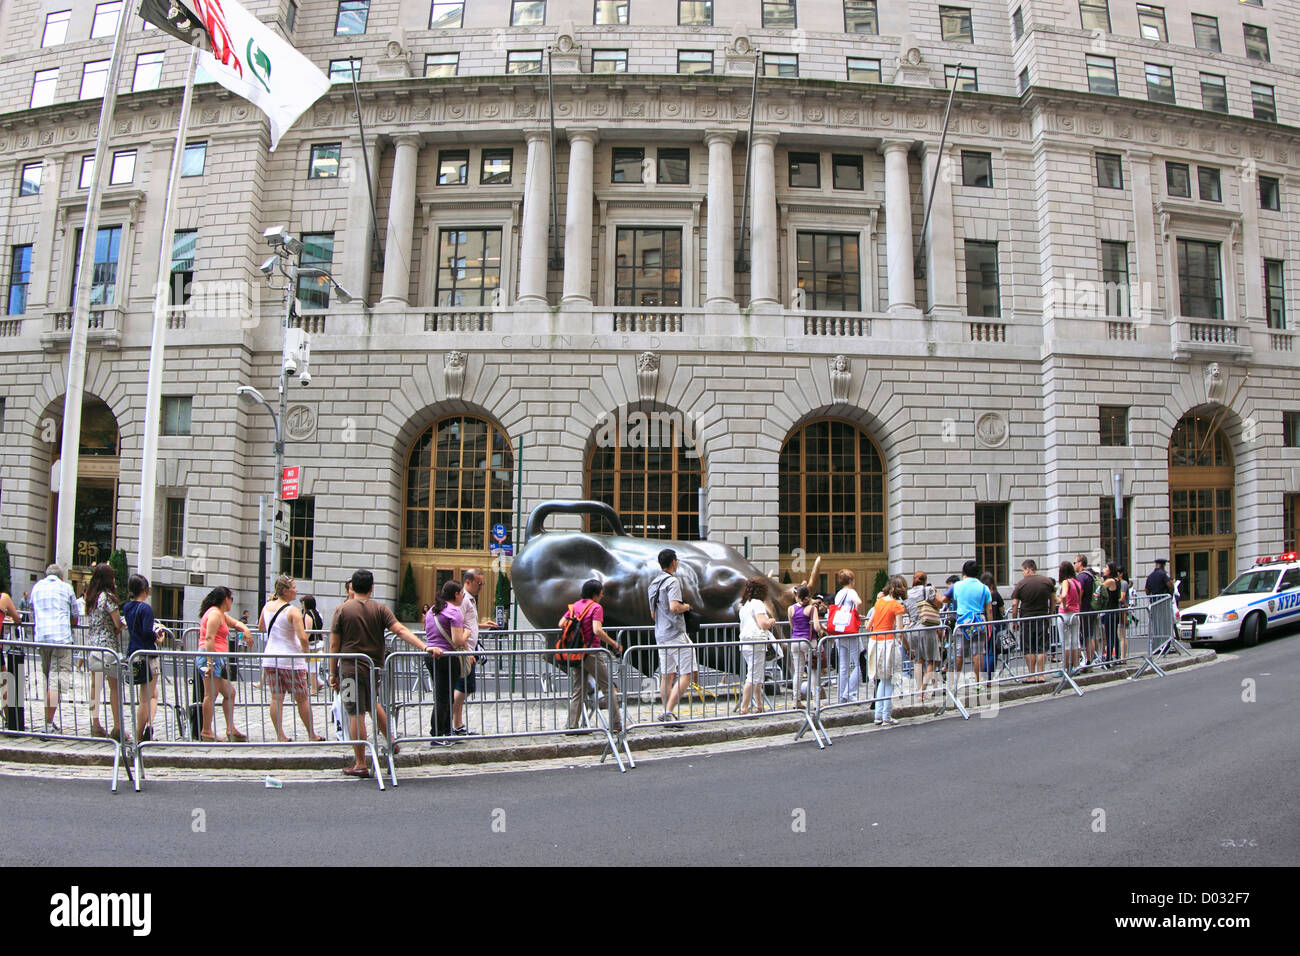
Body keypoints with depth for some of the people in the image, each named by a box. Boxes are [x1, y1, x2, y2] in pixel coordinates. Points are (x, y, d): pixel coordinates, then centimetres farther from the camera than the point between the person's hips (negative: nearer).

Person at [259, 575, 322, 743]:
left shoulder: (267, 607, 4)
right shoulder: (293, 611, -15)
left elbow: (261, 628, 23)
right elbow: (303, 638, -23)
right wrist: (306, 653, -6)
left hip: (270, 659, 6)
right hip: (291, 660, -5)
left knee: (276, 698, 8)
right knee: (302, 699, 6)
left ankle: (280, 736, 8)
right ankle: (312, 735, 15)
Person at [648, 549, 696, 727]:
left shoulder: (653, 584, 15)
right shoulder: (672, 581, -12)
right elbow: (674, 607, -24)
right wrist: (685, 607, -5)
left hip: (661, 635, 9)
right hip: (676, 634, -9)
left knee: (666, 675, 12)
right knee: (686, 675, -6)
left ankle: (666, 713, 16)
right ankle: (669, 711, -14)